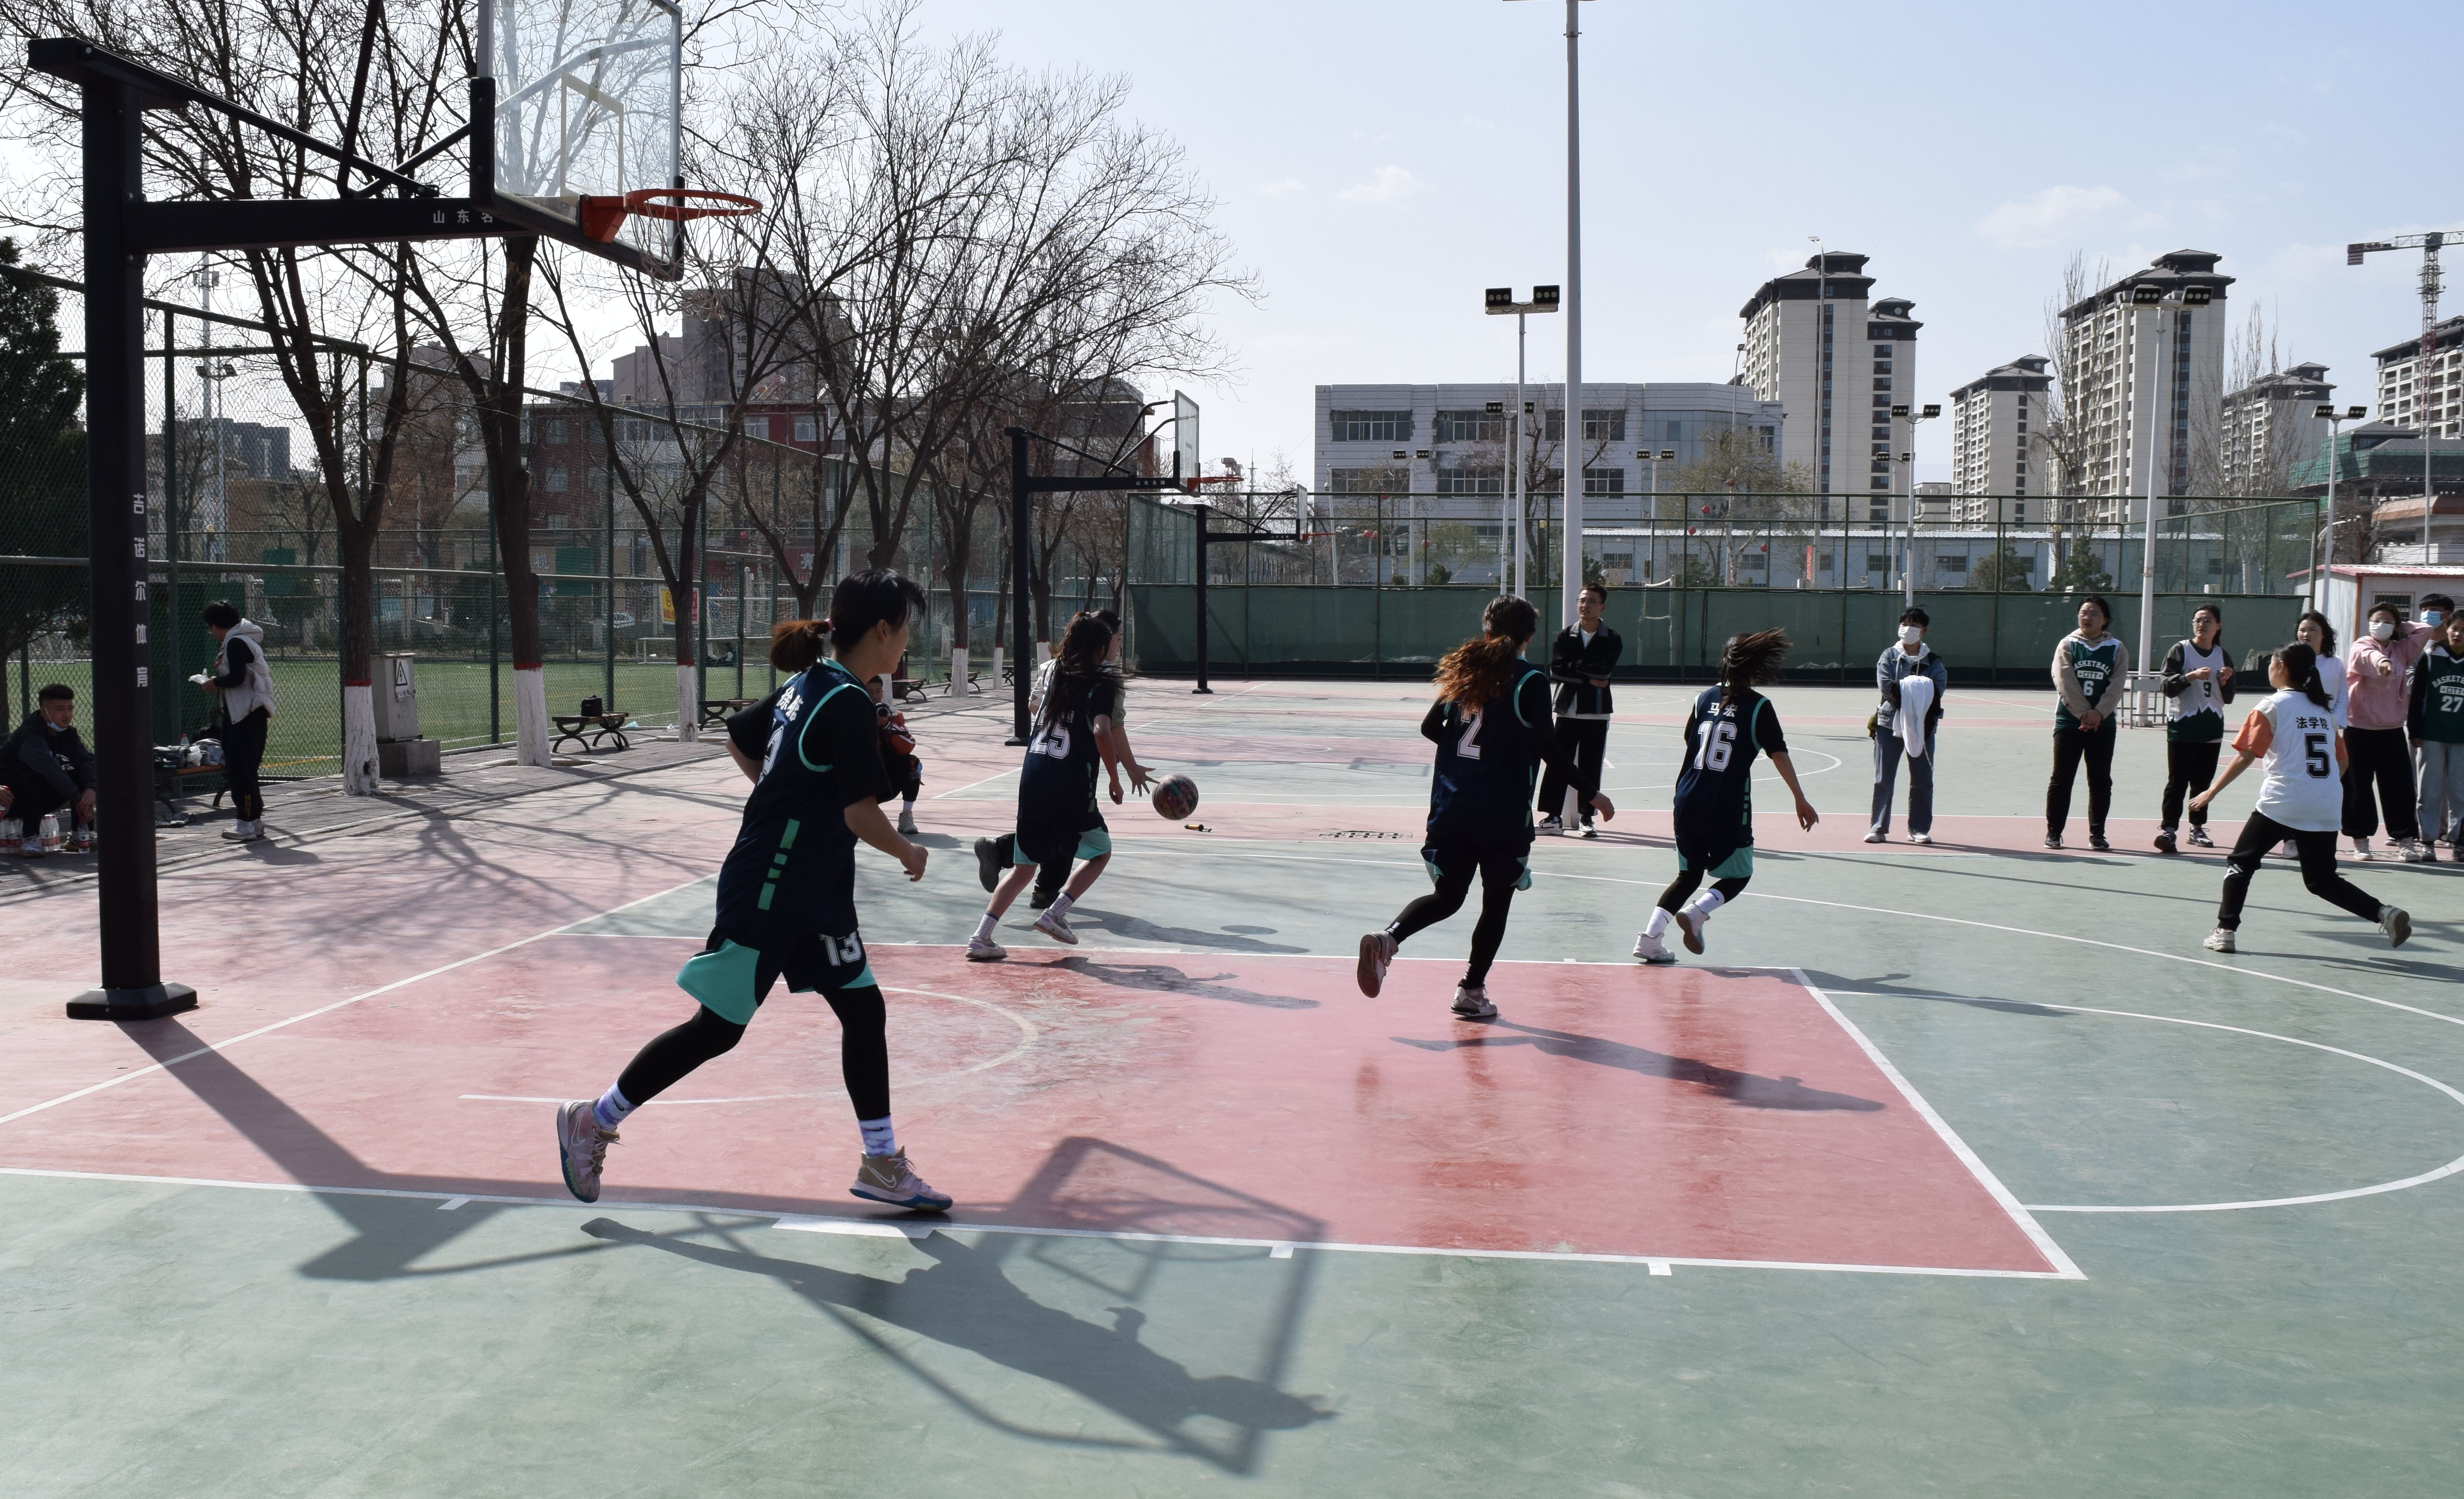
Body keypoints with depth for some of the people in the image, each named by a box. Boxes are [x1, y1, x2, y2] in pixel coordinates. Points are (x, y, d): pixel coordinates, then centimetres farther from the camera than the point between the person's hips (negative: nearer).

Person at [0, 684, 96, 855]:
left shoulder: (68, 734, 3)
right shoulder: (29, 736, -22)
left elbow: (87, 760, -10)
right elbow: (49, 769, -35)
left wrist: (91, 789, -30)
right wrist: (78, 800, -37)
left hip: (42, 800, 8)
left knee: (81, 776, -9)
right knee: (39, 779, -36)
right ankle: (29, 839, -28)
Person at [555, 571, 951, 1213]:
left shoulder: (807, 686, 6)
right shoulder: (849, 703, -21)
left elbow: (738, 738, 20)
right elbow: (861, 815, -22)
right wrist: (908, 853, -5)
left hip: (815, 895, 10)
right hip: (767, 897, -10)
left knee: (864, 1011, 8)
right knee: (717, 1029, 2)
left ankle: (882, 1165, 15)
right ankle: (592, 1120, 18)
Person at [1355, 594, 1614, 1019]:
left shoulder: (1464, 667, 7)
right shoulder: (1530, 681, -8)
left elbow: (1430, 727, 11)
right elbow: (1549, 750, -11)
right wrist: (1591, 794, -3)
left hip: (1451, 807, 5)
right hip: (1503, 816, -4)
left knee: (1447, 896, 15)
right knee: (1496, 903, 12)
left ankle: (1387, 938, -10)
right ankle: (1471, 992, 14)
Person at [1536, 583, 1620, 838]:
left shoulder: (1611, 640, 1)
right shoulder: (1565, 636, 6)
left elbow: (1604, 670, -15)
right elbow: (1555, 671, -7)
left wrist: (1573, 667, -11)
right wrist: (1588, 678, -12)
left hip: (1597, 711, -1)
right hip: (1568, 709, 1)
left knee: (1591, 767, 3)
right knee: (1557, 764, -2)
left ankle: (1587, 819, 10)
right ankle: (1554, 817, 4)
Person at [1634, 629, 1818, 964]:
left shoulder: (1705, 698, 9)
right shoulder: (1759, 707, -5)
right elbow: (1779, 754, -6)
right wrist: (1800, 799, 0)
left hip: (1688, 802, 5)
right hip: (1727, 809, -5)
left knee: (1689, 874, 17)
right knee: (1738, 875, 12)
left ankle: (1649, 937, 4)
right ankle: (1697, 912, -14)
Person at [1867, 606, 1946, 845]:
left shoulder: (1932, 661, 6)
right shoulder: (1889, 655, 6)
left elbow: (1939, 685, -11)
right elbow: (1885, 684, -9)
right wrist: (1911, 693, -20)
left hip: (1922, 725, 1)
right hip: (1890, 722, -1)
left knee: (1922, 780, 4)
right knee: (1883, 780, 1)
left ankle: (1919, 829, 14)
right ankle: (1878, 828, 6)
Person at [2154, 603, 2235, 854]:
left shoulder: (2223, 656, 10)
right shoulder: (2180, 651, -1)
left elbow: (2228, 698, 13)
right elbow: (2168, 687, -10)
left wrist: (2225, 682, -6)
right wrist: (2191, 676, -24)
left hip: (2211, 729, 4)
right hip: (2182, 727, -4)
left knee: (2203, 781, 8)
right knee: (2178, 781, -9)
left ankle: (2197, 829, 17)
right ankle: (2169, 830, -12)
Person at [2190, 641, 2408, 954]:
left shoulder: (2272, 706, -2)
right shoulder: (2324, 708, 15)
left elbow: (2245, 756, -8)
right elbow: (2341, 760, 19)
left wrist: (2211, 793, -3)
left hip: (2281, 805, -5)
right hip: (2327, 810, 5)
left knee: (2240, 863, 10)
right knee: (2322, 880, 14)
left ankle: (2225, 931, 2)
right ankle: (2384, 913, -5)